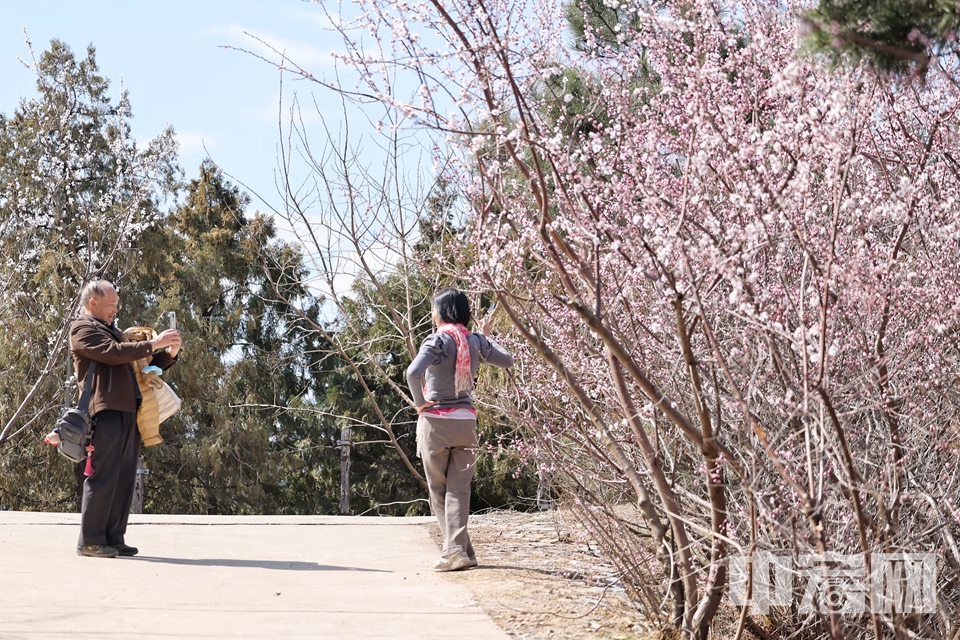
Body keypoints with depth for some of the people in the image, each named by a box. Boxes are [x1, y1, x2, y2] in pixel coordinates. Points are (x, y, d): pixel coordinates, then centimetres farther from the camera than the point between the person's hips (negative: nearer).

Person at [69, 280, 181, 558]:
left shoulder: (112, 330, 28)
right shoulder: (83, 329, 2)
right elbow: (114, 353, -14)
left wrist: (169, 353, 11)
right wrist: (154, 343, -12)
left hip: (129, 412, 8)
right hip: (106, 412, -8)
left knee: (125, 479, 6)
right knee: (103, 478, -9)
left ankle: (114, 538, 9)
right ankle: (90, 541, -6)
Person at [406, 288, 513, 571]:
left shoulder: (437, 340, -11)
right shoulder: (477, 342, 4)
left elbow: (413, 372, -27)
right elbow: (507, 361, 15)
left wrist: (419, 402, -13)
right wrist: (488, 336, 25)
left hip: (435, 421, -4)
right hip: (466, 420, 4)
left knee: (438, 489, 6)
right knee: (459, 489, 5)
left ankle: (458, 551, 4)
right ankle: (458, 549, -3)